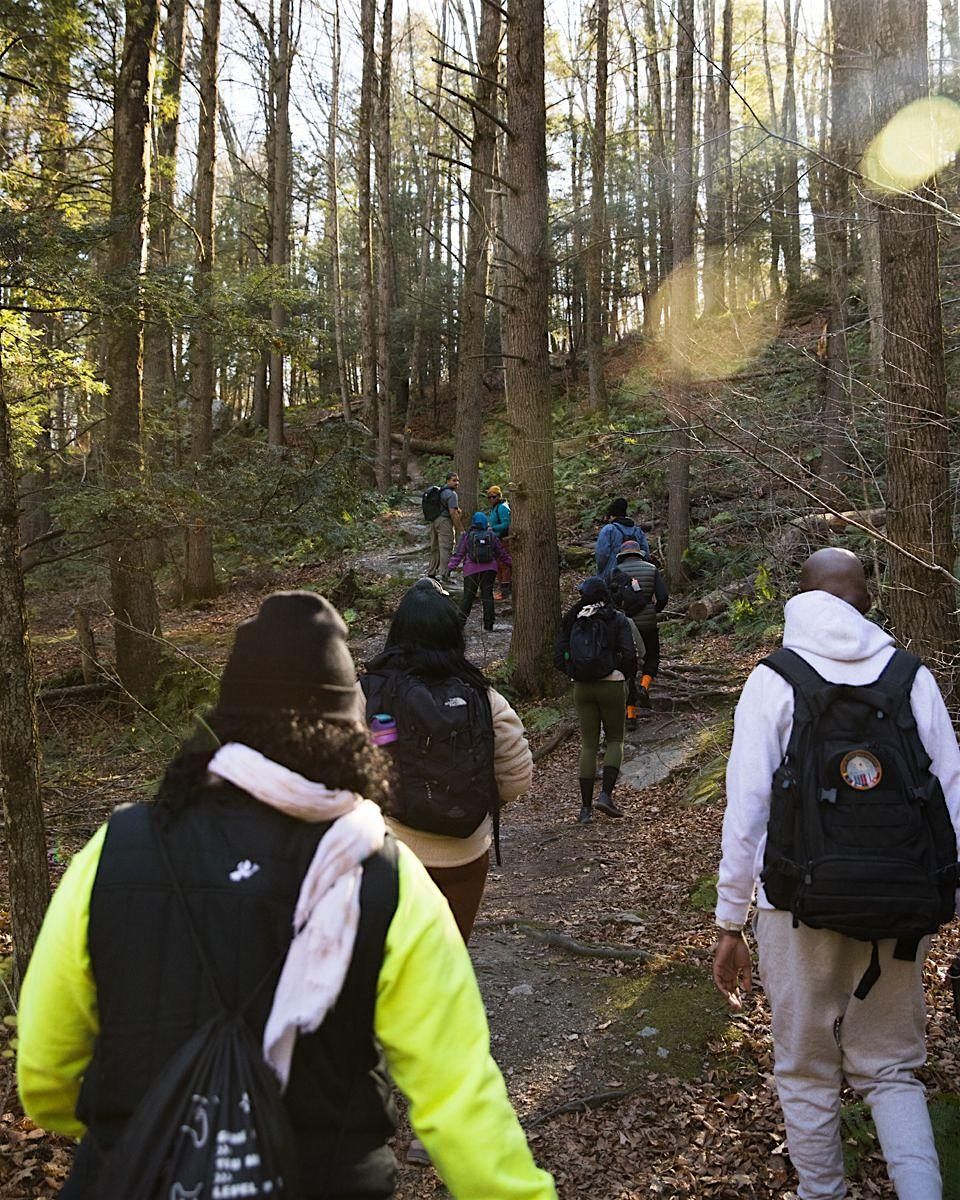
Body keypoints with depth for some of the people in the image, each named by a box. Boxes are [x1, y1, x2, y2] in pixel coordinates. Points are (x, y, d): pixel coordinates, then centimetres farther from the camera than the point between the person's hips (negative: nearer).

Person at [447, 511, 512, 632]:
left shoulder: (467, 537, 1)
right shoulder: (492, 536, 5)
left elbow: (458, 554, -2)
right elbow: (501, 553, 11)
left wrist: (451, 566, 0)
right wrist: (510, 563, 23)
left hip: (471, 570, -1)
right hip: (489, 570, 1)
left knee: (468, 596, 4)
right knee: (487, 596, 6)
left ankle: (460, 622, 1)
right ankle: (489, 626, 6)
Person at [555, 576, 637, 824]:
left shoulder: (571, 621, 2)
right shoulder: (618, 620, -5)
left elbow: (559, 658, 0)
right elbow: (629, 655, -12)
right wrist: (626, 675, 7)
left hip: (582, 689, 3)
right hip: (612, 685, -3)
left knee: (588, 744, 8)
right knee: (615, 740, 13)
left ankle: (586, 807, 7)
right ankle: (606, 794, -3)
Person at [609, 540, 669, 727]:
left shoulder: (618, 571, 1)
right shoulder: (651, 569, 4)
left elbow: (613, 596, -13)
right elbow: (663, 596, -4)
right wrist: (654, 612, 13)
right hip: (648, 625, 0)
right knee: (652, 658, 24)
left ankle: (630, 715, 6)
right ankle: (644, 688, -3)